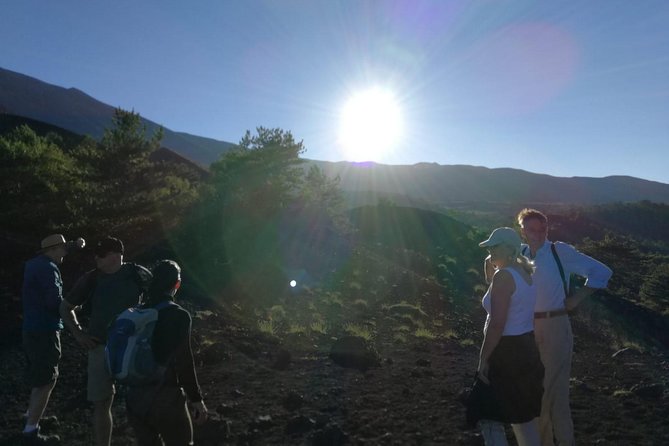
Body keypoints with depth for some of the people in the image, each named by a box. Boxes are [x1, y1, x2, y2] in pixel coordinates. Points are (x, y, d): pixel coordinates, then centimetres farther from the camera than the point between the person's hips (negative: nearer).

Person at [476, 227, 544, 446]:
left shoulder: (503, 276, -19)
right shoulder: (525, 273, 9)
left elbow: (497, 324, -24)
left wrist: (483, 359, -19)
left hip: (506, 352, -10)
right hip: (526, 348, 10)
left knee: (490, 418, 1)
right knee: (523, 415, 19)